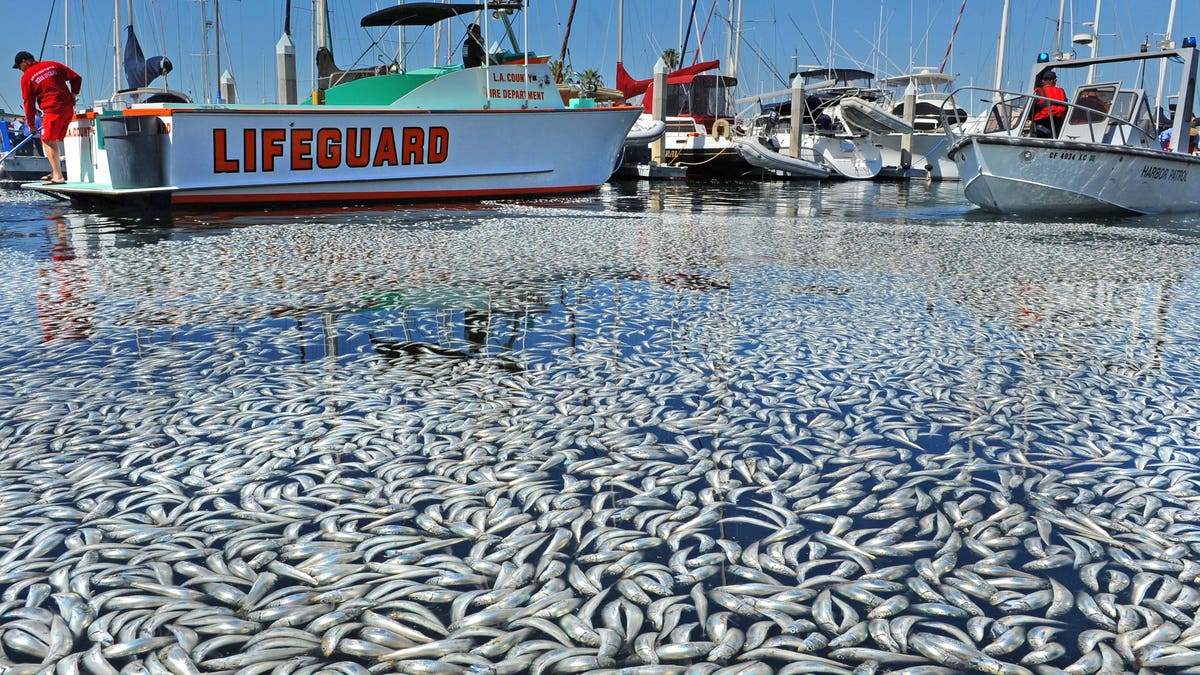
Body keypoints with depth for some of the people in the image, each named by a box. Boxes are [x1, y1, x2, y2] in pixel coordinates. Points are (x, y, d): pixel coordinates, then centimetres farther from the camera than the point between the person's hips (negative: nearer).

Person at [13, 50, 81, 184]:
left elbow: (29, 102, 4)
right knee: (54, 140, 15)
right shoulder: (53, 65, 15)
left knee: (48, 140, -6)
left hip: (53, 110, -7)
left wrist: (30, 124, 11)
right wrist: (73, 96, 19)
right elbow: (76, 78, 12)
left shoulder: (26, 76, 2)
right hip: (69, 108, 7)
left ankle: (58, 176, -15)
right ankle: (56, 172, 17)